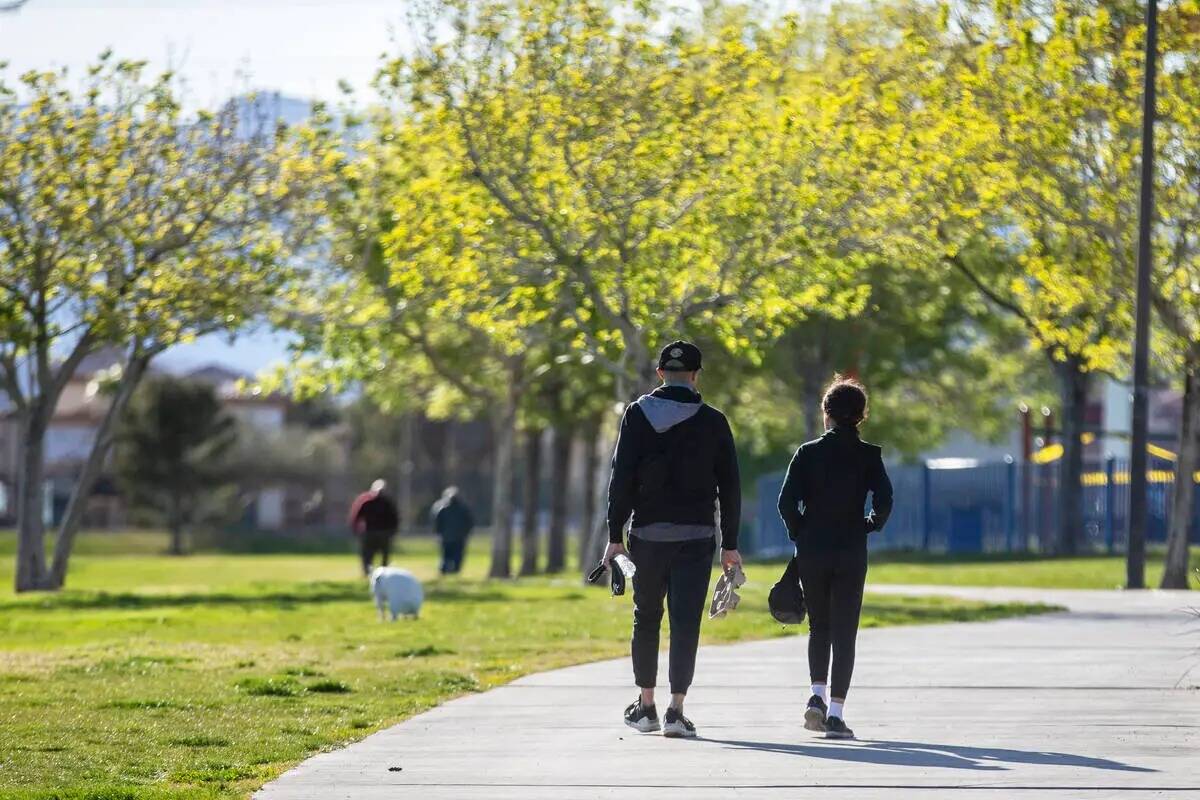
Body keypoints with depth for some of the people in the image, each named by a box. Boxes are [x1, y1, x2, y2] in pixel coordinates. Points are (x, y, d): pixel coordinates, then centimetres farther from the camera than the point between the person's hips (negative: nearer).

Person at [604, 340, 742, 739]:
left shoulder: (638, 415, 0)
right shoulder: (712, 422, 1)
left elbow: (621, 478, -3)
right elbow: (730, 486, 3)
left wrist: (615, 536, -1)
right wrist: (730, 543, 8)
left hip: (647, 534, 1)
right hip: (696, 537, -1)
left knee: (645, 618, 15)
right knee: (685, 623, -1)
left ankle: (645, 706, 19)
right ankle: (676, 710, -8)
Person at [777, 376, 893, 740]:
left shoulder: (807, 453, 0)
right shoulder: (868, 456, -2)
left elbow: (787, 501, -7)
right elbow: (883, 501, -11)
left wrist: (799, 533, 8)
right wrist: (870, 525, 8)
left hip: (812, 551, 1)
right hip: (851, 553, -1)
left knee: (819, 627, 19)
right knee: (844, 632, 2)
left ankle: (817, 696, 3)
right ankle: (836, 713, -4)